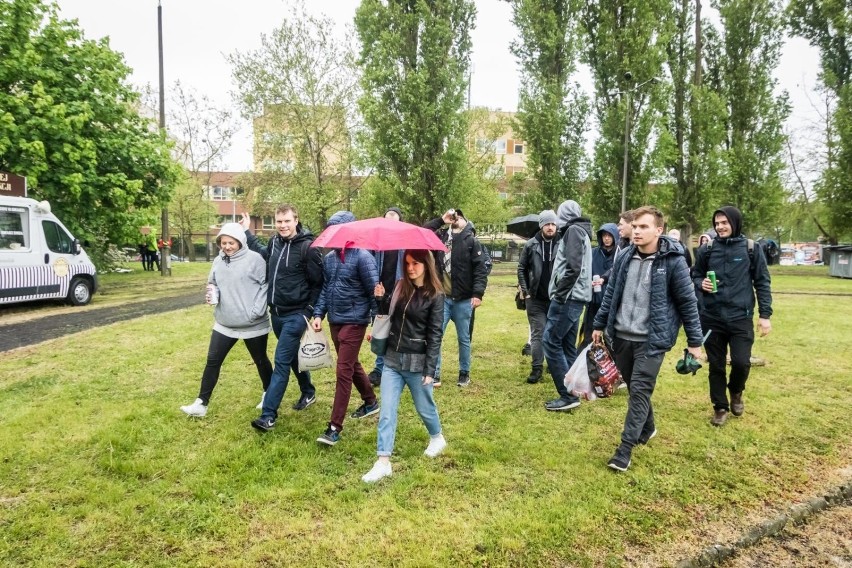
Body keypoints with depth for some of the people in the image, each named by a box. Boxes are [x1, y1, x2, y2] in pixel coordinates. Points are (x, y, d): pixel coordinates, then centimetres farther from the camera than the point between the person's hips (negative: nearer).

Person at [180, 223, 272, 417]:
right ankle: (201, 403, 14)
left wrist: (257, 311, -19)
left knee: (261, 360, 13)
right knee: (212, 361, 4)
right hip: (224, 324, 5)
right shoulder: (218, 261, 5)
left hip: (253, 324, -5)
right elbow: (212, 284, 18)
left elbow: (266, 285, -13)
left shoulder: (254, 259, -13)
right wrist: (211, 294, -5)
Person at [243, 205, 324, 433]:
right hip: (276, 312, 7)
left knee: (282, 360, -8)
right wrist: (247, 232, 24)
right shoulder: (274, 242, 4)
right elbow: (262, 253, 28)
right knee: (293, 356, 20)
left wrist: (311, 312, -13)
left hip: (296, 315, -7)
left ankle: (268, 415, -5)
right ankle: (308, 393, 40)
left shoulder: (308, 247, -16)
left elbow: (319, 284, -12)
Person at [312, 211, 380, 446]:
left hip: (354, 322, -7)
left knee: (344, 371, -7)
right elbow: (325, 288, 13)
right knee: (352, 365, 20)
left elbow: (374, 291, -13)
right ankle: (371, 401, 41)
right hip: (335, 321, 7)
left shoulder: (362, 257, -13)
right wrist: (318, 314, 2)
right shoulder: (328, 258, 7)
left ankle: (335, 427, -2)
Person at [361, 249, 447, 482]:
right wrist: (382, 298, -5)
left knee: (424, 407, 15)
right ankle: (383, 462, 7)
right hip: (392, 359, 4)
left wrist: (430, 370, -13)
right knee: (387, 412, 1)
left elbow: (435, 334, -11)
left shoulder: (435, 296, -10)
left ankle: (437, 438, 44)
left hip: (417, 362, -4)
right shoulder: (400, 287, 4)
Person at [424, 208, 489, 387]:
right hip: (442, 297, 2)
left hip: (463, 299, -2)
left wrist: (478, 293, -16)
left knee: (464, 338, 11)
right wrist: (441, 220, 0)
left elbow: (481, 269, -6)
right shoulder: (440, 236, 8)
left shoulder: (471, 241, -1)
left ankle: (464, 373, 25)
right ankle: (435, 374, 10)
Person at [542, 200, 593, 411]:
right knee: (567, 346, 11)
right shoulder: (580, 232, 20)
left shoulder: (573, 231, -9)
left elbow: (574, 267, -20)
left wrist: (560, 293, -16)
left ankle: (568, 396, -9)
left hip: (568, 298, -10)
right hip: (574, 298, 10)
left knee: (550, 342, -10)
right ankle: (570, 394, 14)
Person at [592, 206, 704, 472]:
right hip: (621, 336, 5)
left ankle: (625, 448, 2)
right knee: (633, 388, 16)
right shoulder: (624, 257, 2)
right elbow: (610, 294, 12)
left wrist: (694, 341, -3)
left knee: (640, 390, -6)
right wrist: (599, 325, 16)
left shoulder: (673, 261, -11)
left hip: (652, 340, -5)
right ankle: (647, 428, 40)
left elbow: (687, 302, -6)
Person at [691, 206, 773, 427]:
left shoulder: (751, 248, 0)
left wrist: (765, 314, -2)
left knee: (741, 362, -7)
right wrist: (701, 284, -11)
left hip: (741, 317, -1)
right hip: (712, 317, 1)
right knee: (716, 365, 7)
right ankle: (720, 407, 25)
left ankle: (736, 392, 27)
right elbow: (695, 276, 13)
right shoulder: (706, 249, 2)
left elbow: (762, 282, 3)